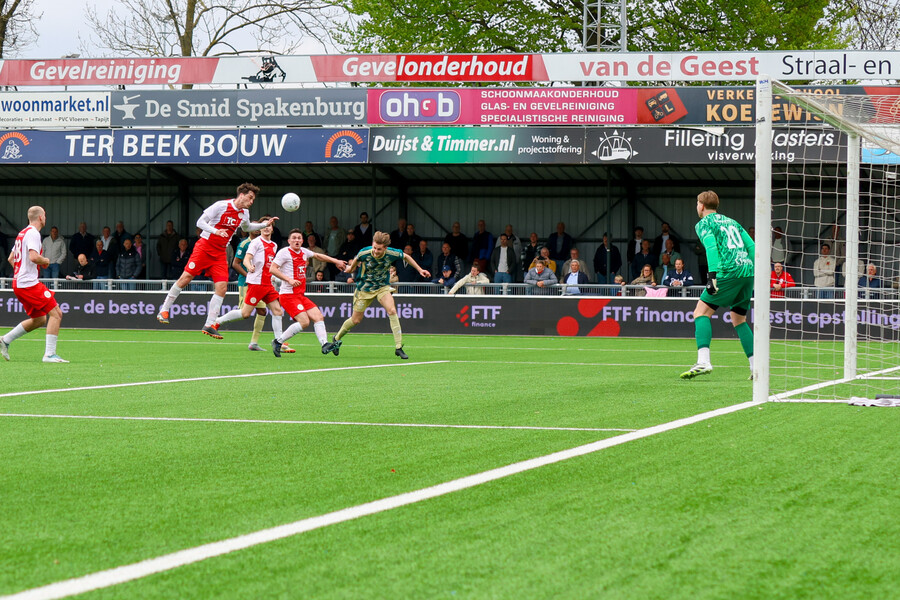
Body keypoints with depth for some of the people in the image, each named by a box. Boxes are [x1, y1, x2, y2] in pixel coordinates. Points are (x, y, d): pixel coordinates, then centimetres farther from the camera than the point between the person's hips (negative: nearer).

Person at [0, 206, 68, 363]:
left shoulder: (22, 233, 19)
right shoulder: (33, 233, -12)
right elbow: (34, 257, -25)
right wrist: (45, 261, -7)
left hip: (18, 283, 10)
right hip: (29, 283, -10)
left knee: (39, 319, 18)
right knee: (56, 313, -12)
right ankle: (49, 354, -16)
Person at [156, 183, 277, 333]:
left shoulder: (244, 213, 8)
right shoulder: (221, 206, -13)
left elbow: (246, 227, 31)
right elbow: (200, 222, -12)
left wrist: (264, 224, 20)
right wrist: (215, 231, -27)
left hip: (220, 253, 6)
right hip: (204, 247, -6)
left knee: (222, 288, -7)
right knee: (186, 277, -11)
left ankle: (209, 324, -1)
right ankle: (164, 310, 4)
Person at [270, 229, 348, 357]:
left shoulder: (304, 252, 15)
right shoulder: (284, 252, -7)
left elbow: (317, 255, 34)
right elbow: (272, 269, -13)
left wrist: (336, 261, 38)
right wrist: (289, 279, -22)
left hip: (300, 295, 8)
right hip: (288, 294, -8)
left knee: (318, 317, -3)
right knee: (304, 322, -19)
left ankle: (325, 344, -5)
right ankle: (278, 342, -9)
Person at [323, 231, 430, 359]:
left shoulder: (392, 254, -22)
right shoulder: (364, 253, -24)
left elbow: (406, 256, 1)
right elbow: (356, 259, 3)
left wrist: (419, 270, 6)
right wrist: (351, 267, 21)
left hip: (382, 287, 0)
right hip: (364, 289, 0)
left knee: (392, 311, -24)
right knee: (356, 320, 6)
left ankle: (398, 347, -22)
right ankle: (337, 339, 35)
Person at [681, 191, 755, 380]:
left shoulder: (704, 224, 7)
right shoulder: (731, 222, 26)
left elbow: (711, 246, -11)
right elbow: (751, 246, 19)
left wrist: (712, 274, -20)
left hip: (729, 271, -7)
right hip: (748, 270, 7)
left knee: (701, 312, -3)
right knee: (739, 320, 18)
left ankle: (703, 362, -21)